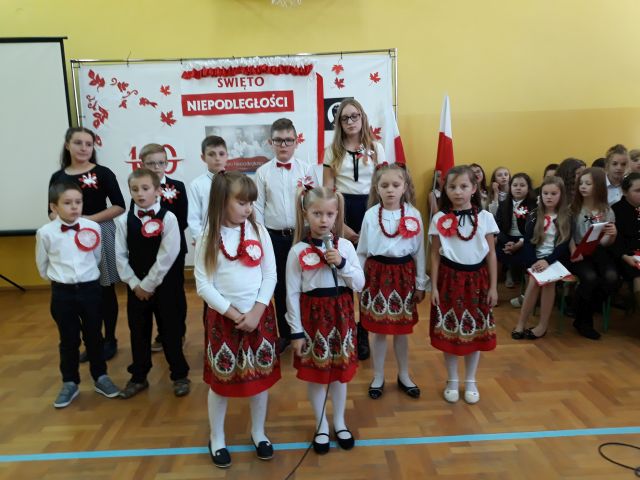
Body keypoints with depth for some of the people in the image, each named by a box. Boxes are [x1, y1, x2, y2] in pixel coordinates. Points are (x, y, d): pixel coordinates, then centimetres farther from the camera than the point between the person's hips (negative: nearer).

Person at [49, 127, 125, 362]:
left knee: (105, 289, 6)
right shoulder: (58, 177, 7)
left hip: (100, 235, -3)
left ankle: (110, 340, 21)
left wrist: (90, 219, -16)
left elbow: (119, 206, -7)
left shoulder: (102, 173, -4)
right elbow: (52, 211, 10)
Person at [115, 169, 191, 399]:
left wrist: (148, 284, -13)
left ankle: (180, 375, 22)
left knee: (170, 331, 6)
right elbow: (120, 256, 0)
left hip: (163, 285, -3)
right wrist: (134, 284, -7)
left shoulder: (168, 218, -11)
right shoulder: (124, 220, 0)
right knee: (138, 332, 13)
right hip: (136, 286, 3)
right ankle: (138, 377, 29)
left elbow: (167, 256, -15)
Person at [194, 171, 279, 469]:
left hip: (259, 315, 2)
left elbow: (270, 275, -2)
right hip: (223, 317, -2)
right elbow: (203, 284, -9)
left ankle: (258, 432, 33)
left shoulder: (258, 231, -3)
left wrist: (256, 311, -12)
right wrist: (234, 313, -14)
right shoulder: (208, 238, -8)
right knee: (221, 379, 9)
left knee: (261, 375, 12)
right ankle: (217, 439, 30)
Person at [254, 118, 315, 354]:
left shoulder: (305, 169, -1)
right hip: (275, 236, 1)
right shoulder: (263, 172, 0)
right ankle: (284, 333, 25)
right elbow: (258, 207, 1)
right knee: (279, 284, 11)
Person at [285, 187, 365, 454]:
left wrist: (341, 263, -18)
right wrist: (296, 332, -7)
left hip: (340, 314, 2)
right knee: (314, 373, 10)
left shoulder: (345, 245, -3)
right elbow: (292, 293, -7)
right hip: (313, 315, -2)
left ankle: (339, 421, 37)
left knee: (341, 371, 15)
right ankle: (321, 426, 31)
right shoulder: (298, 251, -9)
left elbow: (360, 284, -2)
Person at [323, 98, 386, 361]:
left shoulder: (376, 148, 7)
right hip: (341, 212, 0)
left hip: (369, 211, 0)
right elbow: (328, 191, 2)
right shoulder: (332, 151, 6)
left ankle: (363, 334, 16)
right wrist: (340, 225, -8)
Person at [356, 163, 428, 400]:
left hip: (403, 274, 1)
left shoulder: (414, 215, -4)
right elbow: (362, 251, 2)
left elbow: (419, 251, 3)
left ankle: (404, 376, 32)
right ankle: (378, 378, 27)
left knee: (402, 330, 13)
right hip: (377, 273, -1)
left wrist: (421, 283, 5)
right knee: (379, 330, 9)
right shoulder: (370, 215, -5)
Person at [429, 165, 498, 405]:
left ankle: (471, 382, 28)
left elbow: (491, 254, 2)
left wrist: (493, 287, 0)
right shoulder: (439, 219, -4)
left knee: (476, 331, 10)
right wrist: (434, 286, -4)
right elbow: (435, 255, -1)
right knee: (449, 331, 7)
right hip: (450, 278, -1)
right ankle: (452, 381, 26)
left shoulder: (485, 218, -2)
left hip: (476, 278, 1)